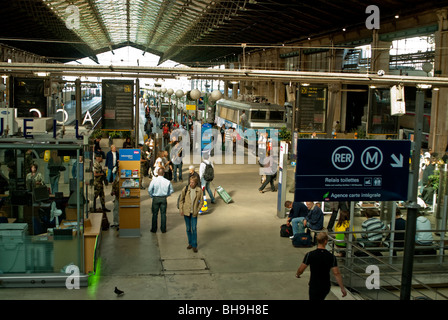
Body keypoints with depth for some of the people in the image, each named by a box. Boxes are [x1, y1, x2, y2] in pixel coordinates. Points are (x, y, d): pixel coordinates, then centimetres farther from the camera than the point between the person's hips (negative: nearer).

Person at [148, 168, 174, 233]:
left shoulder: (154, 180, -11)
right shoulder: (167, 181, -7)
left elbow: (149, 190, -10)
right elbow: (171, 191, 1)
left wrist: (151, 196, 6)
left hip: (155, 198, -1)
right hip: (164, 199, 1)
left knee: (155, 214, 8)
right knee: (163, 214, 9)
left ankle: (154, 229, 14)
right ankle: (163, 229, 14)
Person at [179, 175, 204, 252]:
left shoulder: (199, 190, -7)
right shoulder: (185, 189, -6)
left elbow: (201, 201, 3)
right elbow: (181, 200, 4)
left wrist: (197, 211, -3)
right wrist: (181, 210, -1)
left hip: (194, 213, -1)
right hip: (186, 212, 1)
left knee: (194, 229, -4)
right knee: (188, 228, 10)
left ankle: (194, 245, 4)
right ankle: (190, 243, 24)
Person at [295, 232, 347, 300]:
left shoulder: (309, 255, -16)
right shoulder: (331, 257, -10)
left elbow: (301, 270, -12)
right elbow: (336, 273, -15)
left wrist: (297, 274, 11)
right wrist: (342, 288, -10)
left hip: (314, 286, -3)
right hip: (326, 287, 3)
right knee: (320, 298, 29)